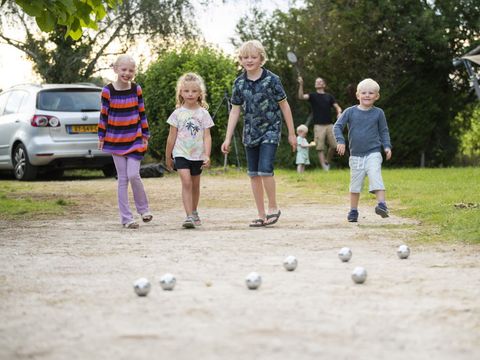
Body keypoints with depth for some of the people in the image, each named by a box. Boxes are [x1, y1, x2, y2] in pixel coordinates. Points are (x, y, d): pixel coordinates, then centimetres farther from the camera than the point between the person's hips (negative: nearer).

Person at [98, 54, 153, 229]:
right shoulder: (108, 90, -6)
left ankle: (143, 208, 11)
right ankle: (126, 218, 6)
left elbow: (142, 113, 7)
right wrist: (101, 136, 2)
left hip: (135, 139, 0)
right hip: (116, 140, 0)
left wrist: (145, 135, 8)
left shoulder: (136, 89, 0)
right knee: (122, 179, 2)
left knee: (133, 175, -11)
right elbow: (104, 114, 1)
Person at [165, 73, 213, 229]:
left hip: (197, 155, 2)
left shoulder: (203, 113, 1)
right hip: (181, 154, -2)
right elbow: (172, 137, 5)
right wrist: (168, 157, 9)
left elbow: (207, 136, -2)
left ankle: (194, 212, 33)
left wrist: (207, 155, -13)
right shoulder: (178, 113, -1)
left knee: (195, 185, 13)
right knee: (186, 182, -17)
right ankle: (189, 216, -21)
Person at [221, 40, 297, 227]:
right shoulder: (239, 83, 1)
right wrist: (228, 138, 2)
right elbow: (235, 111, 6)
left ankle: (273, 208, 2)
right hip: (250, 132, 5)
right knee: (253, 174, 5)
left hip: (270, 130, -5)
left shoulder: (271, 79, -10)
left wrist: (291, 133, 1)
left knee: (265, 169, -17)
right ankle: (261, 215, 13)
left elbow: (284, 106, -2)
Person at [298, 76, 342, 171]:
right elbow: (301, 97, -9)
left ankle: (327, 162, 21)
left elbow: (337, 107, 10)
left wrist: (339, 113, -12)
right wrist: (301, 85, -23)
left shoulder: (329, 96, 15)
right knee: (320, 148, -8)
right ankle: (324, 167, -12)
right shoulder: (313, 96, 8)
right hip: (318, 125, -2)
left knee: (333, 145, -2)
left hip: (329, 125, 2)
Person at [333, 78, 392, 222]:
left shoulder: (378, 113, 2)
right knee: (355, 184, 9)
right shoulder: (350, 112, 0)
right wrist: (340, 141, -15)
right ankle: (353, 211, 20)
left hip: (373, 153, -2)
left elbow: (384, 131, 10)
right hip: (356, 155, 2)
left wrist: (387, 146, -3)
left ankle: (382, 204, -27)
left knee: (376, 178, -22)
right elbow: (337, 126, 0)